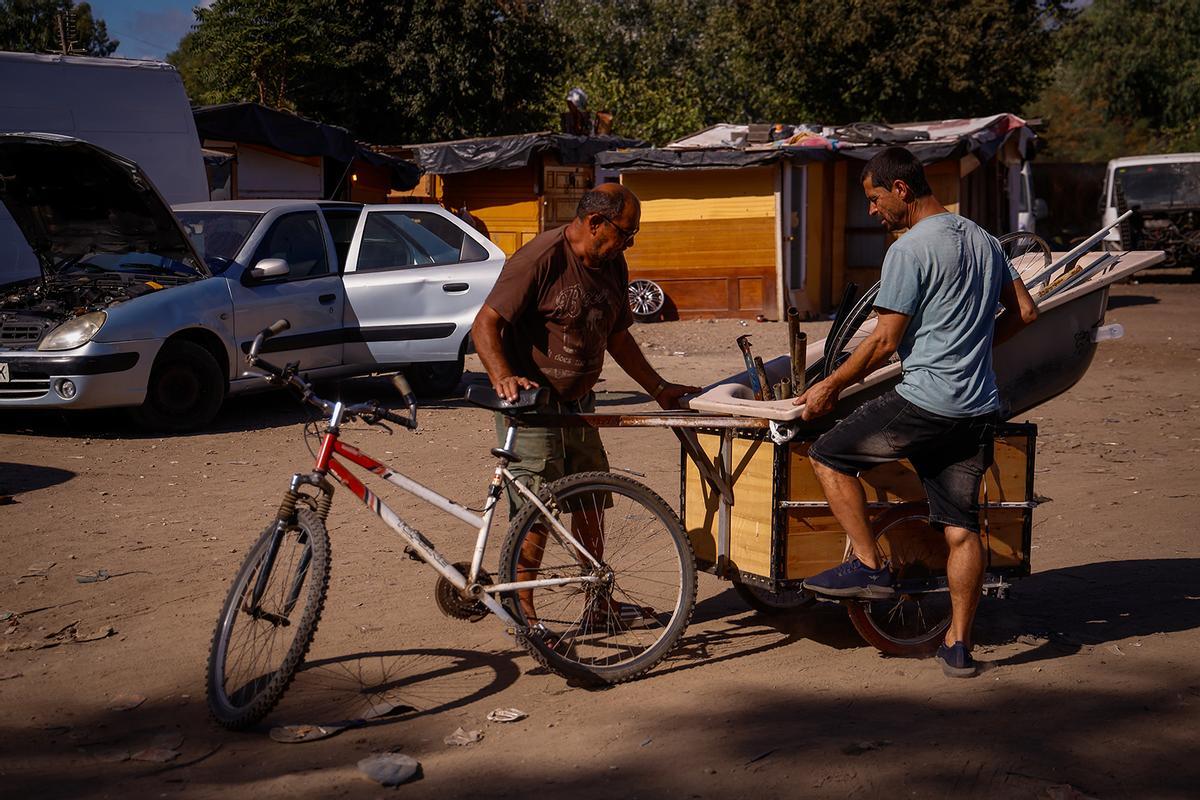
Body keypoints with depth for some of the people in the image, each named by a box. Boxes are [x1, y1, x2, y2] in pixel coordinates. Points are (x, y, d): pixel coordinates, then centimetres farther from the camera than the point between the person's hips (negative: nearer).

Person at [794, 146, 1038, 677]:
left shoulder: (909, 249, -10)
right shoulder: (982, 239, 15)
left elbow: (884, 342, -11)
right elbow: (1024, 311, 21)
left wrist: (829, 387, 0)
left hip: (924, 403, -8)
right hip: (981, 409, 8)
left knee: (829, 455, 9)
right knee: (961, 527, 9)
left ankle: (870, 567, 7)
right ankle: (959, 646, 12)